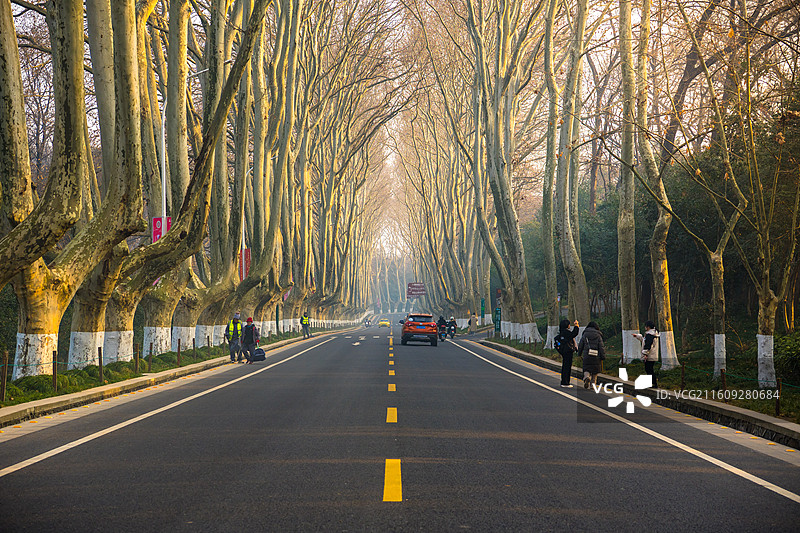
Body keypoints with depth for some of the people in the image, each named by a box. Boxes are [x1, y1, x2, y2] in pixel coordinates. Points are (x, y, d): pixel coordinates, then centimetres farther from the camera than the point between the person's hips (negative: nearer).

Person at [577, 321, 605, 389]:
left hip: (587, 356, 0)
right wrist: (603, 356, 1)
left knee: (586, 370, 4)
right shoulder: (598, 336, 2)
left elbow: (580, 345, 9)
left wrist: (579, 354, 21)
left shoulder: (585, 334, 5)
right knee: (595, 372, 11)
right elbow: (601, 347, -3)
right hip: (596, 357, 0)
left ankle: (586, 377, -27)